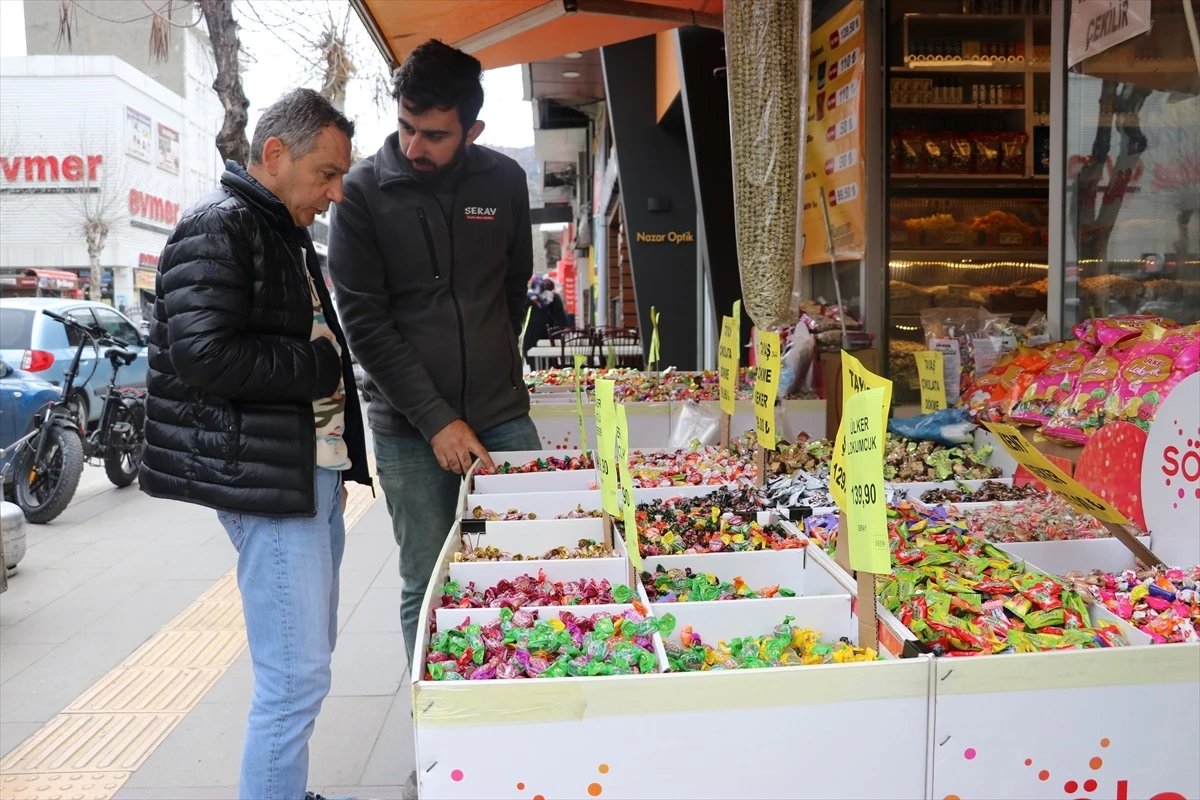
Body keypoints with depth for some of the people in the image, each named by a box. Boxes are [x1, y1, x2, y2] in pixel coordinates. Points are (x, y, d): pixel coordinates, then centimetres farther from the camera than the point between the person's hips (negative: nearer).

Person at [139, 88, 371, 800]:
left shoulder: (286, 234, 19)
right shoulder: (219, 228, -11)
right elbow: (204, 353, -25)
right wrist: (319, 364, -13)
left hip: (314, 473, 10)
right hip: (267, 480, -10)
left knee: (309, 655, 18)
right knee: (297, 677, -7)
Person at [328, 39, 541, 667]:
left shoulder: (504, 180, 4)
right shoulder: (363, 192, -5)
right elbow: (364, 321, -9)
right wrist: (436, 418, -14)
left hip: (503, 414, 3)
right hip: (410, 428, -2)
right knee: (428, 588, 4)